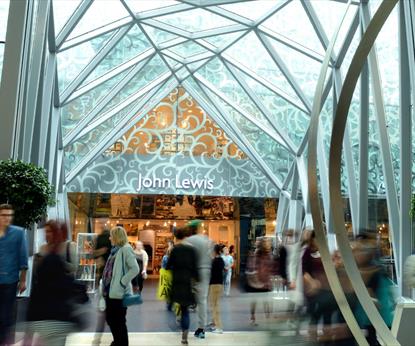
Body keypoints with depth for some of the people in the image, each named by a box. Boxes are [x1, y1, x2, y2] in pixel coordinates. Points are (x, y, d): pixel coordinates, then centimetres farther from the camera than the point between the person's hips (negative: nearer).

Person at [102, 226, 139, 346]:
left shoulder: (126, 249, -13)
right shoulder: (115, 250, 13)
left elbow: (135, 269, -20)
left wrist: (122, 282, -19)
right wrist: (105, 286, 13)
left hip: (119, 291, -9)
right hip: (110, 290, 9)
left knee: (119, 320, 3)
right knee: (110, 318, 18)